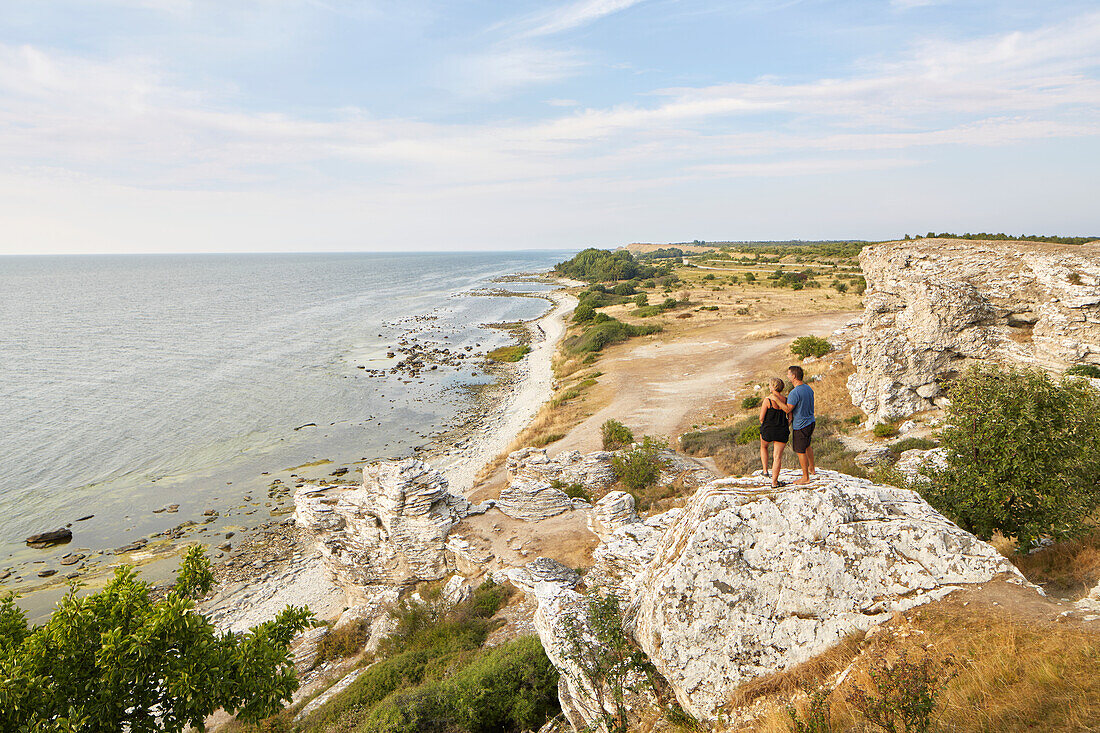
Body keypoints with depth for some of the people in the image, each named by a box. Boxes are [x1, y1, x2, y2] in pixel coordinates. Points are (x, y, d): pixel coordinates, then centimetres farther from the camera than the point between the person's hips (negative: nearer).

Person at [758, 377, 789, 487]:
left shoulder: (767, 400, -14)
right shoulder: (786, 400, -2)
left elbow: (761, 418, -11)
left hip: (768, 430, -2)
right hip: (782, 431, 2)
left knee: (763, 447, 30)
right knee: (777, 456, 4)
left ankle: (765, 470, 27)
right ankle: (774, 482, 4)